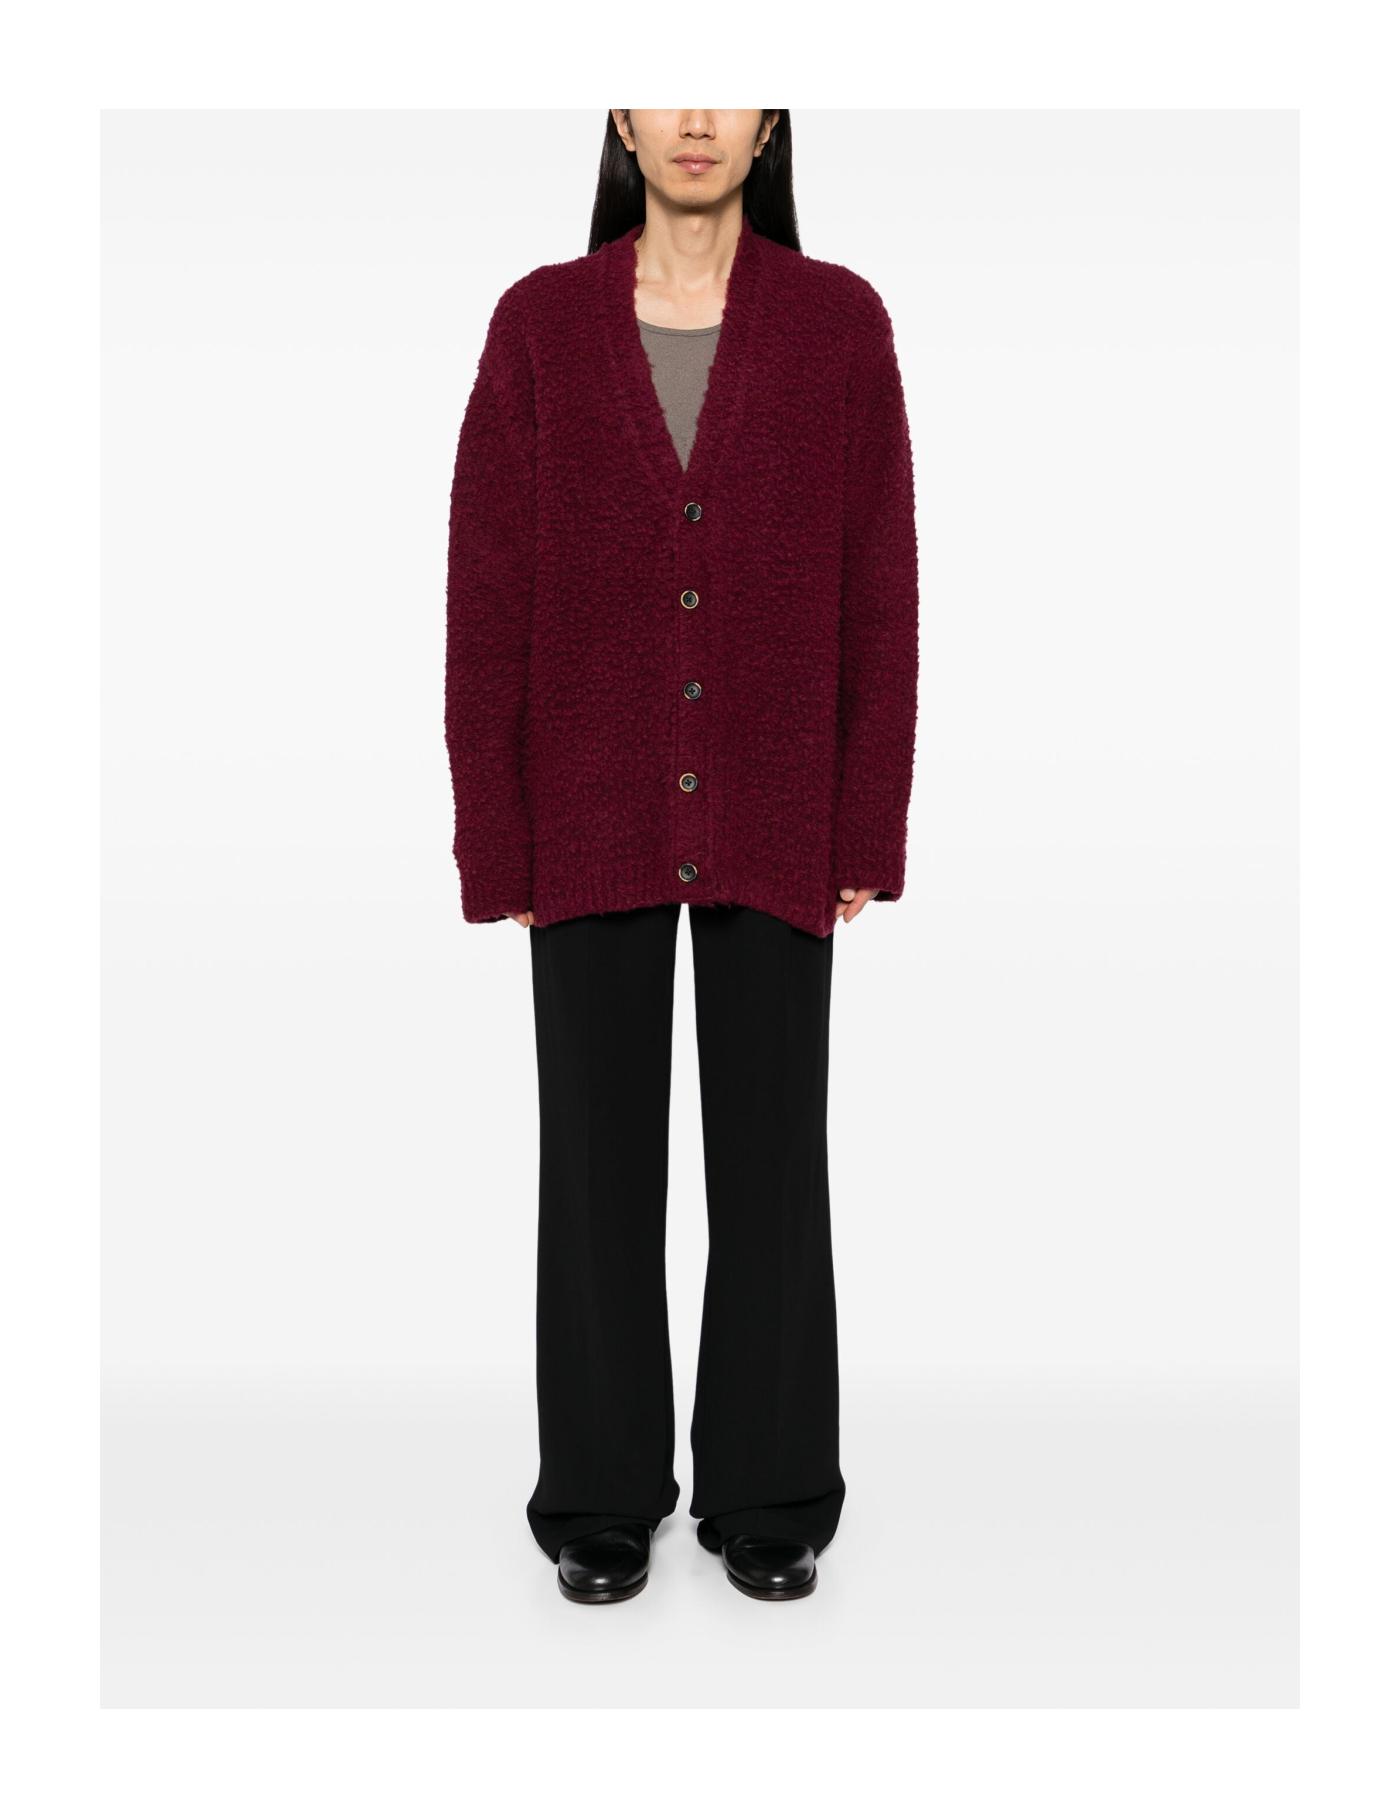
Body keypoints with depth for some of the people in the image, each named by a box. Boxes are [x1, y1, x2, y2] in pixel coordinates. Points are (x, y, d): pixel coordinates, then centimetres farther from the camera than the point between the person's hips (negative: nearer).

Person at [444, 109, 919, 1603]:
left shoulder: (838, 320, 1)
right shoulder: (539, 321, 1)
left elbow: (877, 592, 0)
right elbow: (487, 599, -1)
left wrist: (867, 832, -3)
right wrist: (495, 841, -4)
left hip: (770, 820, 0)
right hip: (593, 817, 0)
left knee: (770, 1151, 8)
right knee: (598, 1156, 8)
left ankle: (768, 1491, 25)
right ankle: (603, 1493, 24)